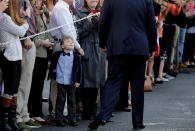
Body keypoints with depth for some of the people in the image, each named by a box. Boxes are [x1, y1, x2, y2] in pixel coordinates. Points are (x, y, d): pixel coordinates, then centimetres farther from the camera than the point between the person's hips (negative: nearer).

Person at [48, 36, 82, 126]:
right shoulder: (57, 55, 3)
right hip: (61, 82, -1)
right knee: (60, 101, 2)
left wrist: (78, 81, -1)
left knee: (71, 101, 6)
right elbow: (52, 66, 15)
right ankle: (59, 119, 7)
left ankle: (72, 119, 11)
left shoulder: (76, 57, 2)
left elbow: (79, 70, 4)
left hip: (72, 83, 1)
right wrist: (52, 76, 12)